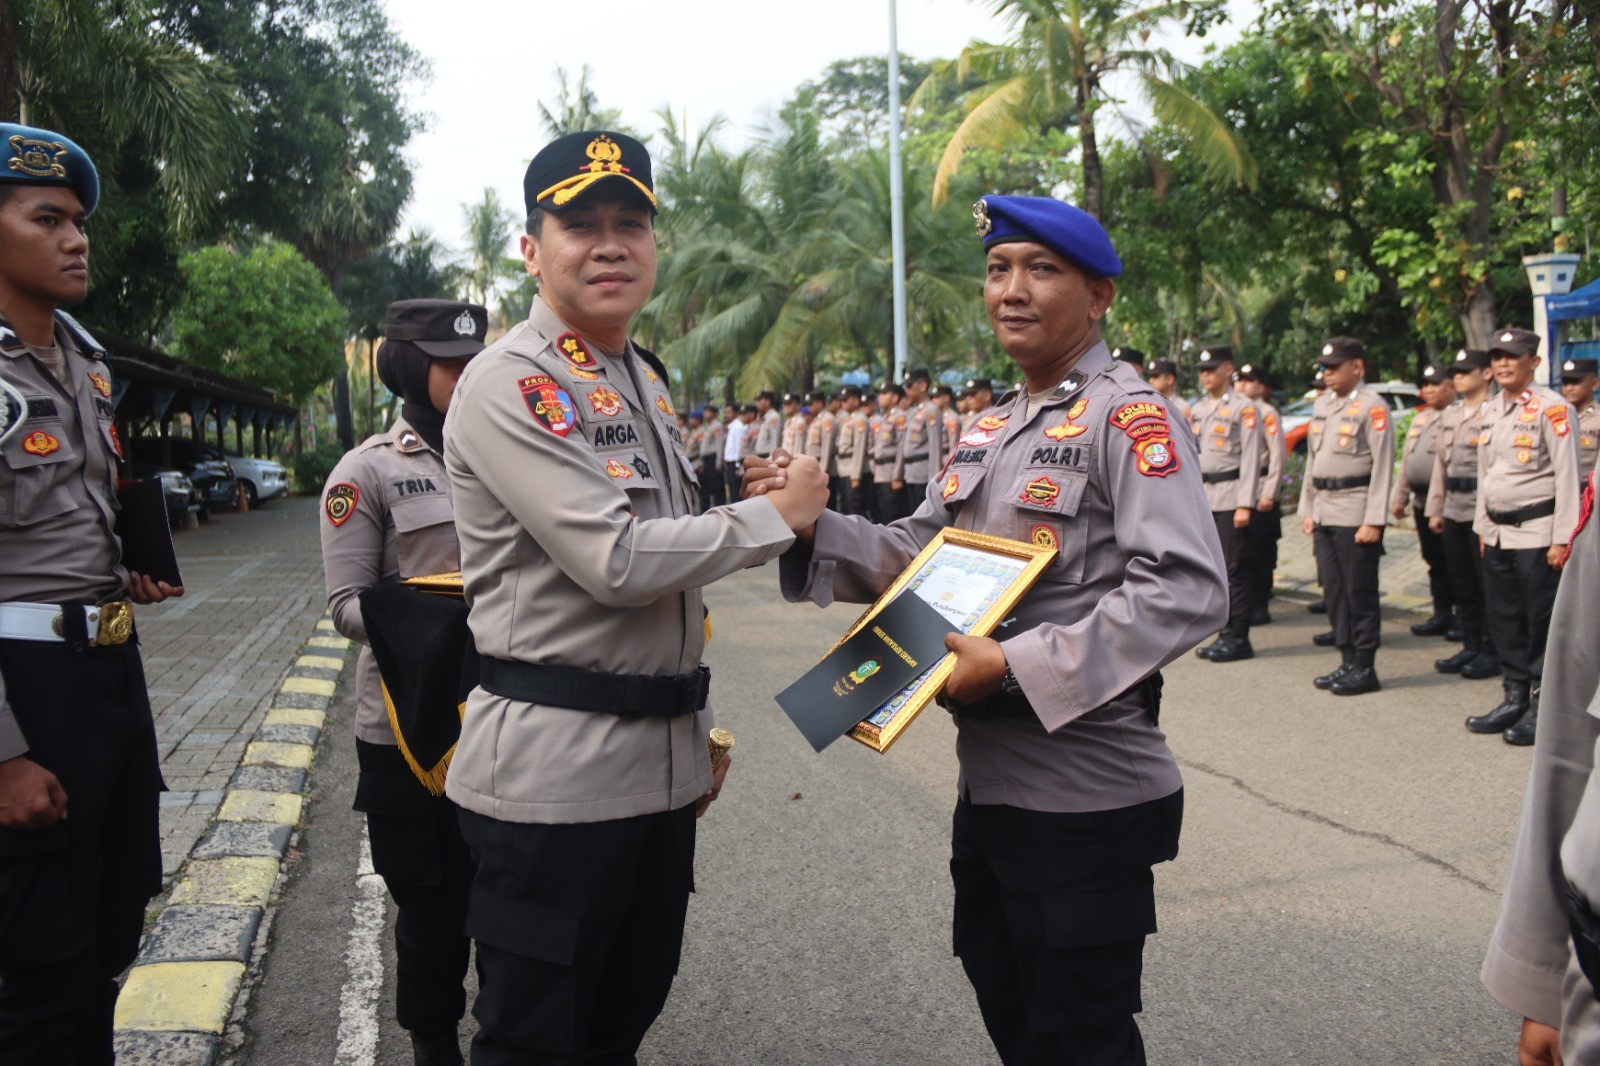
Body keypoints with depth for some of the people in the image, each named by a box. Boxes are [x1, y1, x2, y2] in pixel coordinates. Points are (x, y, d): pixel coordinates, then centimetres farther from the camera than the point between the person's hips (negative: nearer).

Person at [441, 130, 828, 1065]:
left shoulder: (645, 380, 14)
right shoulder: (510, 385, -13)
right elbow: (618, 562, -23)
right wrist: (777, 515, -11)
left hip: (661, 766, 8)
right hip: (554, 773, -8)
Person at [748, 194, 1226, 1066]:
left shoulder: (1129, 416, -13)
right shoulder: (992, 428, 13)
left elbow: (1187, 591, -23)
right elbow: (915, 552, 12)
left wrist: (1018, 666, -25)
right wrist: (808, 523, -5)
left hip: (1083, 797, -8)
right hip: (989, 781, 8)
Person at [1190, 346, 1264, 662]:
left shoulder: (1244, 409, -6)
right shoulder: (1197, 409, 15)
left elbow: (1251, 459, -11)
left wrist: (1245, 505, -16)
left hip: (1232, 497, -7)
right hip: (1204, 499, 7)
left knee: (1236, 568, -5)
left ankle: (1239, 639, 0)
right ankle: (1226, 633, 18)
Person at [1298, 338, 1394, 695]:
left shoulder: (1372, 406, -9)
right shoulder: (1322, 404, 15)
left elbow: (1382, 464, -13)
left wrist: (1374, 521, -17)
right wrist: (1308, 510, 15)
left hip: (1355, 514, -7)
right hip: (1324, 513, 8)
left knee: (1360, 592, -1)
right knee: (1334, 591, 10)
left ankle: (1365, 668, 7)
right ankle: (1348, 662, 20)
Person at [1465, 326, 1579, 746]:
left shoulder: (1551, 408, -10)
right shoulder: (1492, 411, 12)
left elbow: (1567, 475, -13)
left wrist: (1562, 538, -16)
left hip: (1536, 533, -7)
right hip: (1498, 534, 7)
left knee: (1542, 622, 0)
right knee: (1504, 620, 12)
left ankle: (1542, 707, 9)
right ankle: (1515, 698, 23)